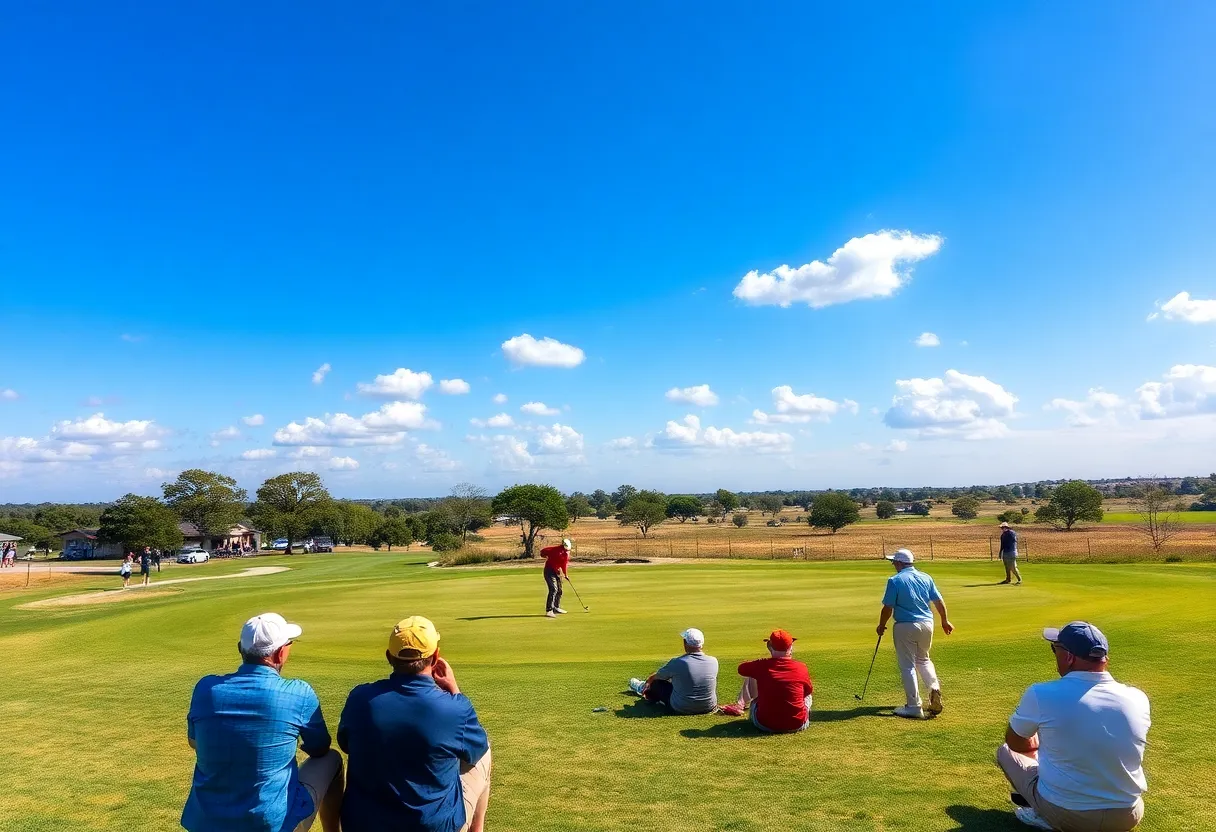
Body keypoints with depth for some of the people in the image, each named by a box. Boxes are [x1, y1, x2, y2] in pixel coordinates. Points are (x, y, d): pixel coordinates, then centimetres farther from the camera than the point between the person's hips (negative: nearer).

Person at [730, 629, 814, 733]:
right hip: (797, 726, 1)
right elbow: (809, 691, 11)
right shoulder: (801, 667, -9)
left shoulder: (761, 665, -10)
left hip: (765, 725, -1)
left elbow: (741, 669, 12)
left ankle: (741, 705, 47)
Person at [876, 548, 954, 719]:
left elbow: (888, 608, -10)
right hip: (927, 624, 6)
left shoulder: (895, 580, -11)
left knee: (908, 666, 3)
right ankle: (934, 688, 4)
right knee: (923, 659, 26)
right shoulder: (926, 578, 5)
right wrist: (945, 621, 26)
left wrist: (881, 626, 5)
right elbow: (939, 601, 10)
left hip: (905, 626, -5)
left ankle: (914, 707, 5)